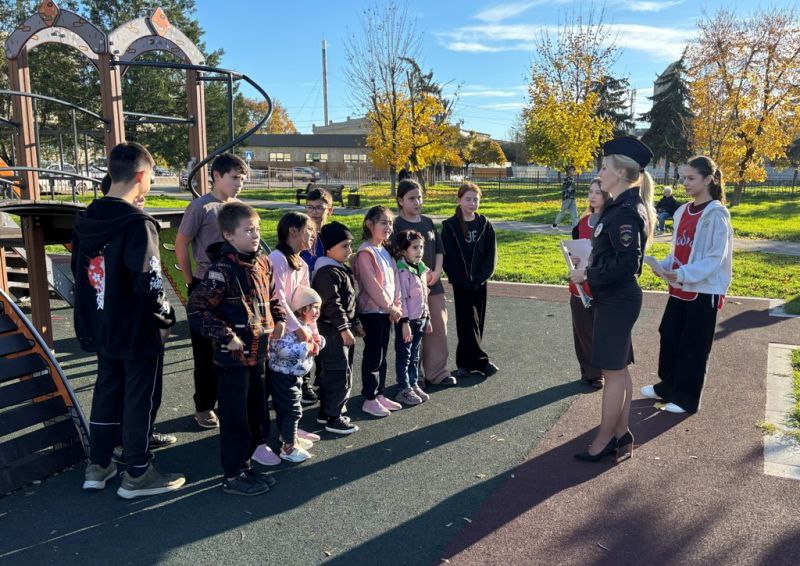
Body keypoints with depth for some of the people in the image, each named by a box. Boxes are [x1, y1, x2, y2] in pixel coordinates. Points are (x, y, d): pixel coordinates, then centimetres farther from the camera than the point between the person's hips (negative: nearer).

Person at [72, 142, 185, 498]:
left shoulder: (86, 220, 3)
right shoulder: (137, 224, -22)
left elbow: (79, 271, 12)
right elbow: (148, 286, -24)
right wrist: (167, 316, -9)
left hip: (101, 329, 8)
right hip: (138, 331, -8)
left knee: (107, 392, 21)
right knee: (140, 400, 7)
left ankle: (97, 466, 33)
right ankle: (137, 475, 20)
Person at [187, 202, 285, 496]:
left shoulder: (262, 263, 7)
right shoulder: (222, 269, -17)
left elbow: (272, 297, 23)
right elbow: (196, 308, -19)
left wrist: (279, 320, 7)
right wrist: (227, 337, -20)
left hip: (258, 353, 8)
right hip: (232, 356, -8)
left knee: (257, 414, 17)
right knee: (234, 417, 4)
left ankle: (244, 464, 35)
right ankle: (233, 476, 20)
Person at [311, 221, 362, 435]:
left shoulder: (343, 270, 15)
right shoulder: (327, 272, -18)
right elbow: (332, 304, -23)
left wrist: (355, 323, 22)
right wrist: (344, 328, -24)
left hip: (344, 329, 10)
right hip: (332, 330, -10)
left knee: (332, 374, 16)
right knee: (340, 375, -7)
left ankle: (326, 412, 27)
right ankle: (333, 419, 1)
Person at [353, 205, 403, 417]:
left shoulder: (385, 251, 12)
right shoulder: (365, 252, -14)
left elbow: (393, 280, 12)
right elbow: (371, 285, -19)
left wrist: (396, 305, 2)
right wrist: (390, 307, -14)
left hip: (386, 311, 8)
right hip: (371, 311, -8)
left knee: (382, 355, 14)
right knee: (373, 356, -1)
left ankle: (379, 394, 24)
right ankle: (369, 400, 9)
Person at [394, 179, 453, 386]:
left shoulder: (428, 222, 11)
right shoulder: (397, 225, -7)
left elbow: (439, 250, 13)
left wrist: (436, 272, -3)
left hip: (433, 284, 6)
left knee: (439, 327, 10)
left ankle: (437, 371, 23)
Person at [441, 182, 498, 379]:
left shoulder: (485, 225, 4)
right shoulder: (450, 226, -5)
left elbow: (491, 254, 2)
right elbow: (448, 256, -8)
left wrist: (480, 278, -11)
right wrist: (463, 281, -13)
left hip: (480, 282, 3)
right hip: (461, 284, -3)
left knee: (476, 322, 8)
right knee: (467, 322, -4)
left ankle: (466, 363, 18)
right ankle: (481, 362, 3)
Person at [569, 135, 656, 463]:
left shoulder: (625, 212, -20)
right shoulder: (623, 206, 11)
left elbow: (626, 263, -25)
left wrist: (588, 275, -17)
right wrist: (591, 269, 7)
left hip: (617, 301, -10)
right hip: (616, 298, 10)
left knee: (612, 370, 1)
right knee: (619, 369, 16)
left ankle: (604, 440, 14)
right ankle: (621, 435, 28)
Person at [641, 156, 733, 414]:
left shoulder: (716, 214, -13)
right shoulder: (682, 211, 9)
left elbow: (716, 257, -17)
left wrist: (683, 274, -27)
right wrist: (665, 266, -2)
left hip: (704, 290, -7)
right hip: (679, 288, 7)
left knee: (693, 347, 4)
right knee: (669, 337, 14)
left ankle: (687, 398, 18)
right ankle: (667, 387, 31)